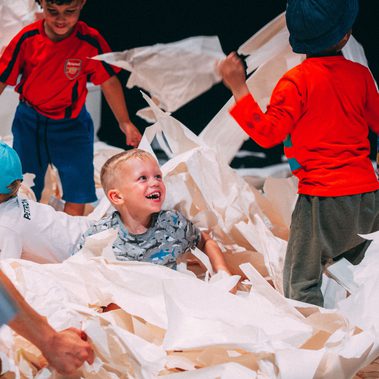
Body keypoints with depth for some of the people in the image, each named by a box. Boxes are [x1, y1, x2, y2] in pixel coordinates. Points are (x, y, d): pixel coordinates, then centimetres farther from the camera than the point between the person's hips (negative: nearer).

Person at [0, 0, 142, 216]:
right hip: (30, 121, 1)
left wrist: (125, 122, 2)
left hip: (72, 124, -1)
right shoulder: (28, 39, -17)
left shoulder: (91, 42, -19)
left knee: (76, 194, -5)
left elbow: (109, 81, -5)